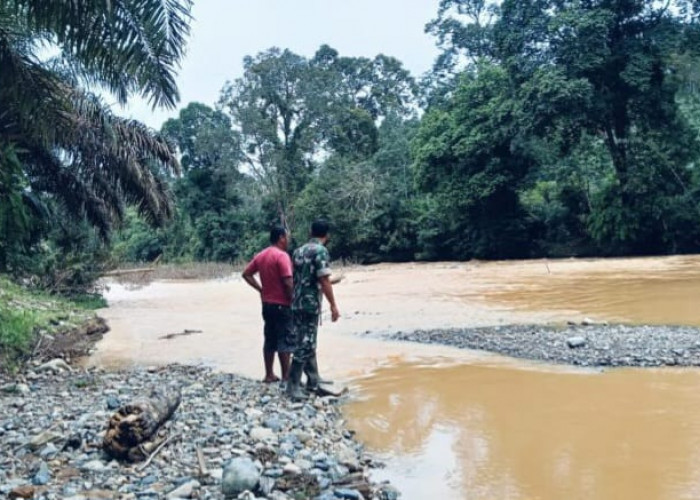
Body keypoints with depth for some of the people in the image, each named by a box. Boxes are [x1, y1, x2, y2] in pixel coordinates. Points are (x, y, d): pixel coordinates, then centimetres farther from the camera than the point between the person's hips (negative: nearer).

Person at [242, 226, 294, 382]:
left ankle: (269, 374, 18)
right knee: (286, 341, -2)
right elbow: (288, 282, -23)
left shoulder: (261, 256, 9)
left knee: (270, 340, 13)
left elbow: (246, 274, 13)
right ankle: (286, 376, 2)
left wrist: (261, 289, 11)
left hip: (267, 304, 8)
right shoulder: (281, 255, -16)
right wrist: (294, 300, -12)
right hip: (282, 305, -8)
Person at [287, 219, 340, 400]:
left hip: (296, 303, 8)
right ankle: (293, 385, -6)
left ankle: (313, 380, 25)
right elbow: (324, 281, -16)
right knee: (305, 344, -5)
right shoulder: (321, 251, -11)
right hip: (311, 304, -8)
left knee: (307, 343, 16)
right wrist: (333, 305, -13)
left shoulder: (299, 251, 13)